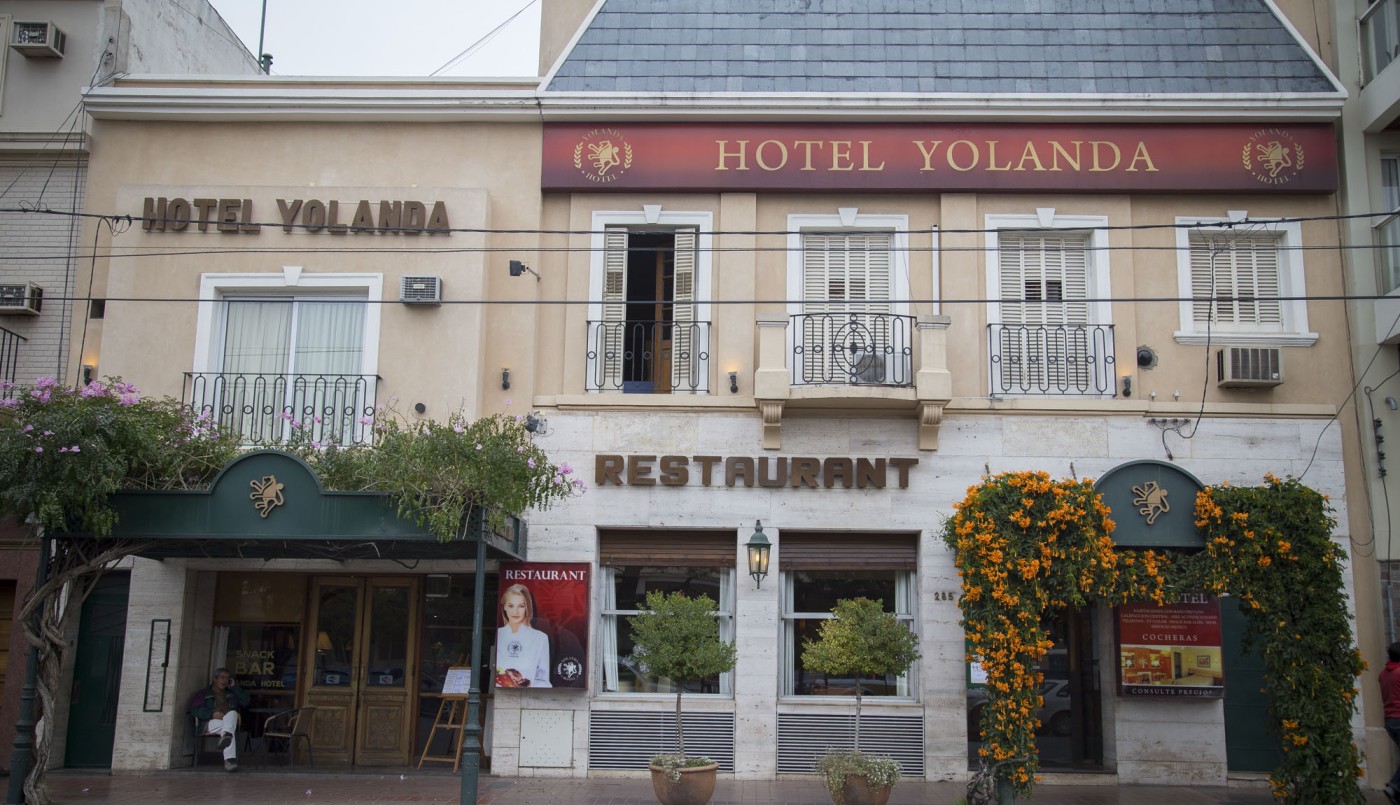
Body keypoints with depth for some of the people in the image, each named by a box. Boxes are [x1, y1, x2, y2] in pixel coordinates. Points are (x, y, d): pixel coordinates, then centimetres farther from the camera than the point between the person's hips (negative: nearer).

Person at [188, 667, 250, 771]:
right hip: (210, 723, -2)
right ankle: (230, 759, -56)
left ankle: (226, 736, -64)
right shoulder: (204, 693, 21)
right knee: (227, 728, -37)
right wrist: (212, 714, -14)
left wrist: (233, 687, 18)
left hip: (230, 721, 2)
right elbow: (194, 710, 4)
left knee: (232, 713, -35)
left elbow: (245, 701, 18)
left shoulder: (231, 693, 32)